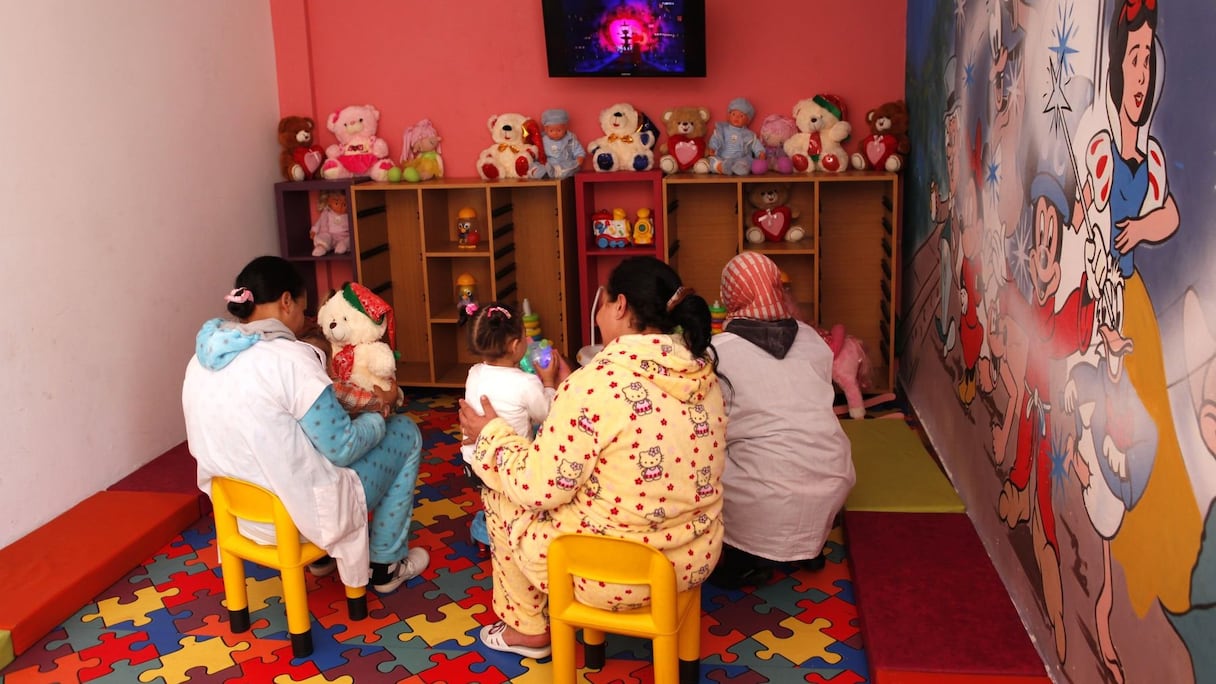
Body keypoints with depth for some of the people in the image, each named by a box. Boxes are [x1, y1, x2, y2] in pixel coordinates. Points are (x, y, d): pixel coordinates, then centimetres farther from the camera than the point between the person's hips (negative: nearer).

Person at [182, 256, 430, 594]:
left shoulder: (202, 358, -2)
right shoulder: (289, 359, -25)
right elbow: (343, 448, -19)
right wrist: (376, 418, 0)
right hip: (303, 513, -8)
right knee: (405, 433, 12)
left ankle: (323, 556, 34)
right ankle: (385, 565, 22)